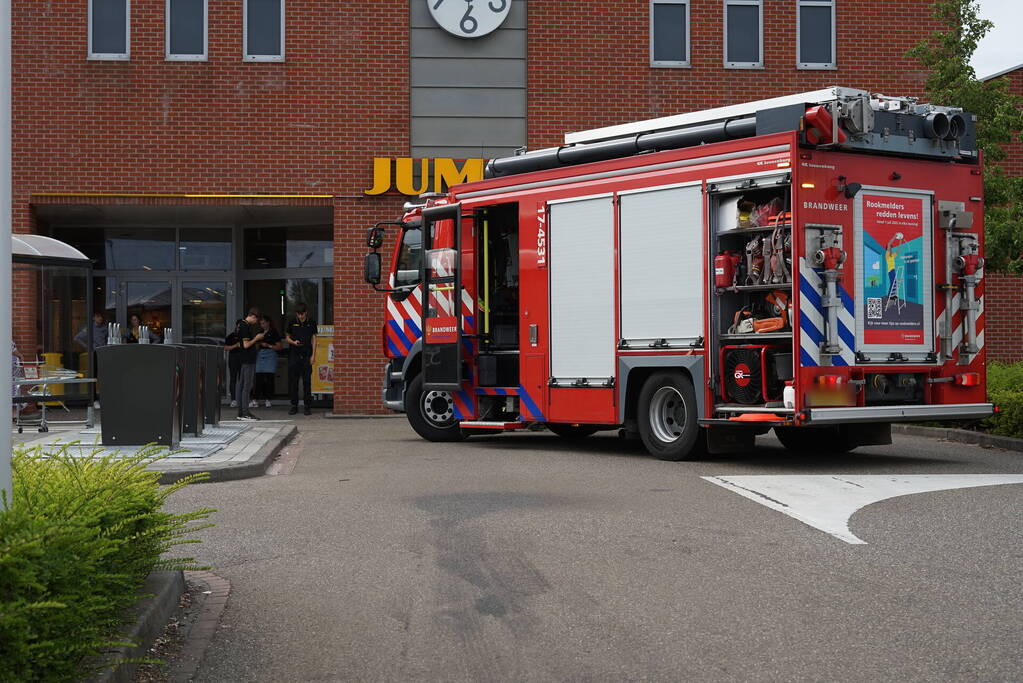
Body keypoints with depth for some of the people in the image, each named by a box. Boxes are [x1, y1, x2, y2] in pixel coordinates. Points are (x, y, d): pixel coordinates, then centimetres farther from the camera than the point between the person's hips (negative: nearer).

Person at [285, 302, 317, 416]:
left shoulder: (311, 323, 4)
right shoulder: (292, 322, 5)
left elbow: (314, 339, 6)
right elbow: (287, 337, 11)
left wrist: (312, 355, -1)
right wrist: (293, 342, -11)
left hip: (306, 355, -1)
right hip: (294, 355, 1)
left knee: (307, 381, -1)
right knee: (293, 381, 1)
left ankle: (307, 406, 4)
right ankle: (294, 405, 9)